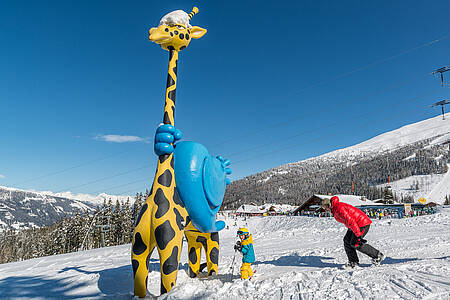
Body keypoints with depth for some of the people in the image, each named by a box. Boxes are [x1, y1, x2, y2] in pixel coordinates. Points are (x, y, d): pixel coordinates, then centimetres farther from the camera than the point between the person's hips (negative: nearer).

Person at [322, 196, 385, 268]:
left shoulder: (339, 208, -25)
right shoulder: (334, 209, 8)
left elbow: (350, 221, -31)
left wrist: (358, 235, -31)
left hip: (362, 223, -10)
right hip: (357, 224, 10)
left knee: (355, 244, -10)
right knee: (347, 241, 4)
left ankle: (378, 255, 4)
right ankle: (353, 262, 10)